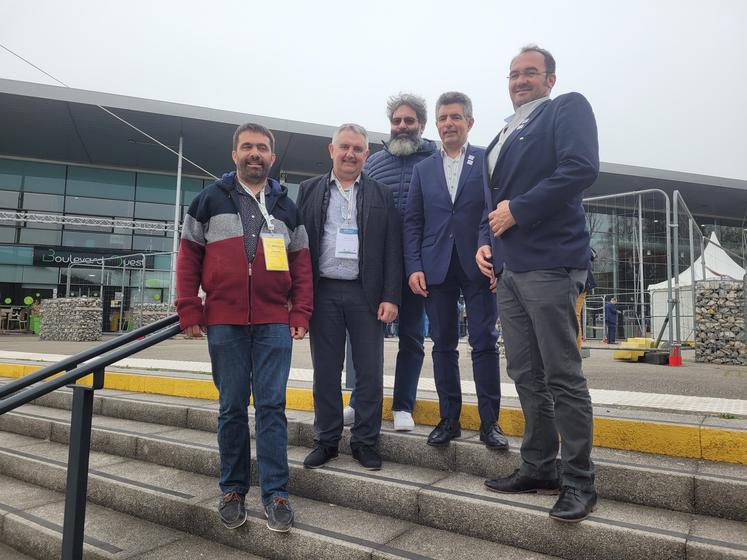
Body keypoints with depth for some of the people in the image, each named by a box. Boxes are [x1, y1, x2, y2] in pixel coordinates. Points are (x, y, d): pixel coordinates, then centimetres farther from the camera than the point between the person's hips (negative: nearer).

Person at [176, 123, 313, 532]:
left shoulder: (286, 206, 12)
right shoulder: (210, 200, 7)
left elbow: (301, 264, 11)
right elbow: (188, 258, 7)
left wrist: (300, 314, 2)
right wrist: (189, 312, 1)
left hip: (274, 323, 1)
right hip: (224, 322, 0)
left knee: (272, 406, 0)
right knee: (232, 408, 8)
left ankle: (275, 494, 9)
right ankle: (233, 490, 22)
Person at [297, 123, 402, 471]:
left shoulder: (381, 195, 8)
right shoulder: (309, 191, 10)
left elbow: (392, 249, 4)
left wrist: (391, 297, -4)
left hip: (366, 293, 0)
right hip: (323, 292, 1)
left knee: (370, 372, 3)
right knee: (325, 370, 8)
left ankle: (365, 442, 17)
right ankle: (326, 440, 21)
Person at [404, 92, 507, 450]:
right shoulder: (423, 169, 14)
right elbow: (412, 222, 9)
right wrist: (414, 267, -2)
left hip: (479, 266, -2)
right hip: (436, 268, 3)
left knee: (484, 342, 0)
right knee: (443, 344, 7)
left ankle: (489, 421, 11)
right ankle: (449, 418, 18)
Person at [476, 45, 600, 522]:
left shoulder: (568, 108, 2)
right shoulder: (505, 134, 24)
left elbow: (582, 168, -15)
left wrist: (518, 210, -12)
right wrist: (485, 241, 8)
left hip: (549, 264, -8)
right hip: (508, 268, 8)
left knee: (563, 376, -4)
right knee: (526, 374, 10)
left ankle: (579, 482, 9)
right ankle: (539, 468, 22)